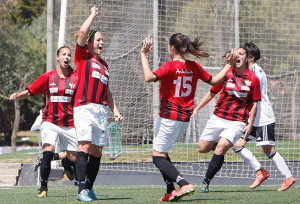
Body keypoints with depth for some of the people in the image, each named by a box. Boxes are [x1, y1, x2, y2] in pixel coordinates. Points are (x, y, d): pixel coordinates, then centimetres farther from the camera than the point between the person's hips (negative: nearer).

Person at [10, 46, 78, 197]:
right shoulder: (48, 77, 3)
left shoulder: (75, 78, 3)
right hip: (50, 121, -1)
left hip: (70, 124, 1)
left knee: (73, 158, 5)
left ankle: (66, 163, 45)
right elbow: (30, 91, 8)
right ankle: (43, 188, -15)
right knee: (48, 150, -23)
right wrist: (17, 95, -10)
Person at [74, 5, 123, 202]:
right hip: (84, 108, -6)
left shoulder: (104, 65, 24)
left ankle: (89, 188, 11)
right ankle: (82, 190, -21)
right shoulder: (83, 57, 6)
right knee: (85, 146, -16)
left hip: (101, 110, 6)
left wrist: (114, 109, 19)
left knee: (97, 151, 4)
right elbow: (82, 32, -7)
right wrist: (93, 15, 7)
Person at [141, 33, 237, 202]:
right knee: (162, 152, 22)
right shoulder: (194, 67, 3)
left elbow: (149, 77, -30)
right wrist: (228, 66, 27)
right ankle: (171, 191, 13)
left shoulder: (170, 66, -15)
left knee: (158, 156, -1)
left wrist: (144, 54, -22)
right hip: (185, 119, 7)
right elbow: (214, 81, 16)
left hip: (169, 117, -7)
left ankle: (184, 184, -19)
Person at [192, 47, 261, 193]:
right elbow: (212, 93, 15)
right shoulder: (225, 74, 3)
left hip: (237, 122, -3)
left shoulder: (253, 79, -2)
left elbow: (254, 103, 4)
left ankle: (205, 183, -14)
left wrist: (250, 125, -2)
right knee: (202, 148, 2)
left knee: (221, 148, -22)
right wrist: (196, 109, 13)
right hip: (218, 118, 3)